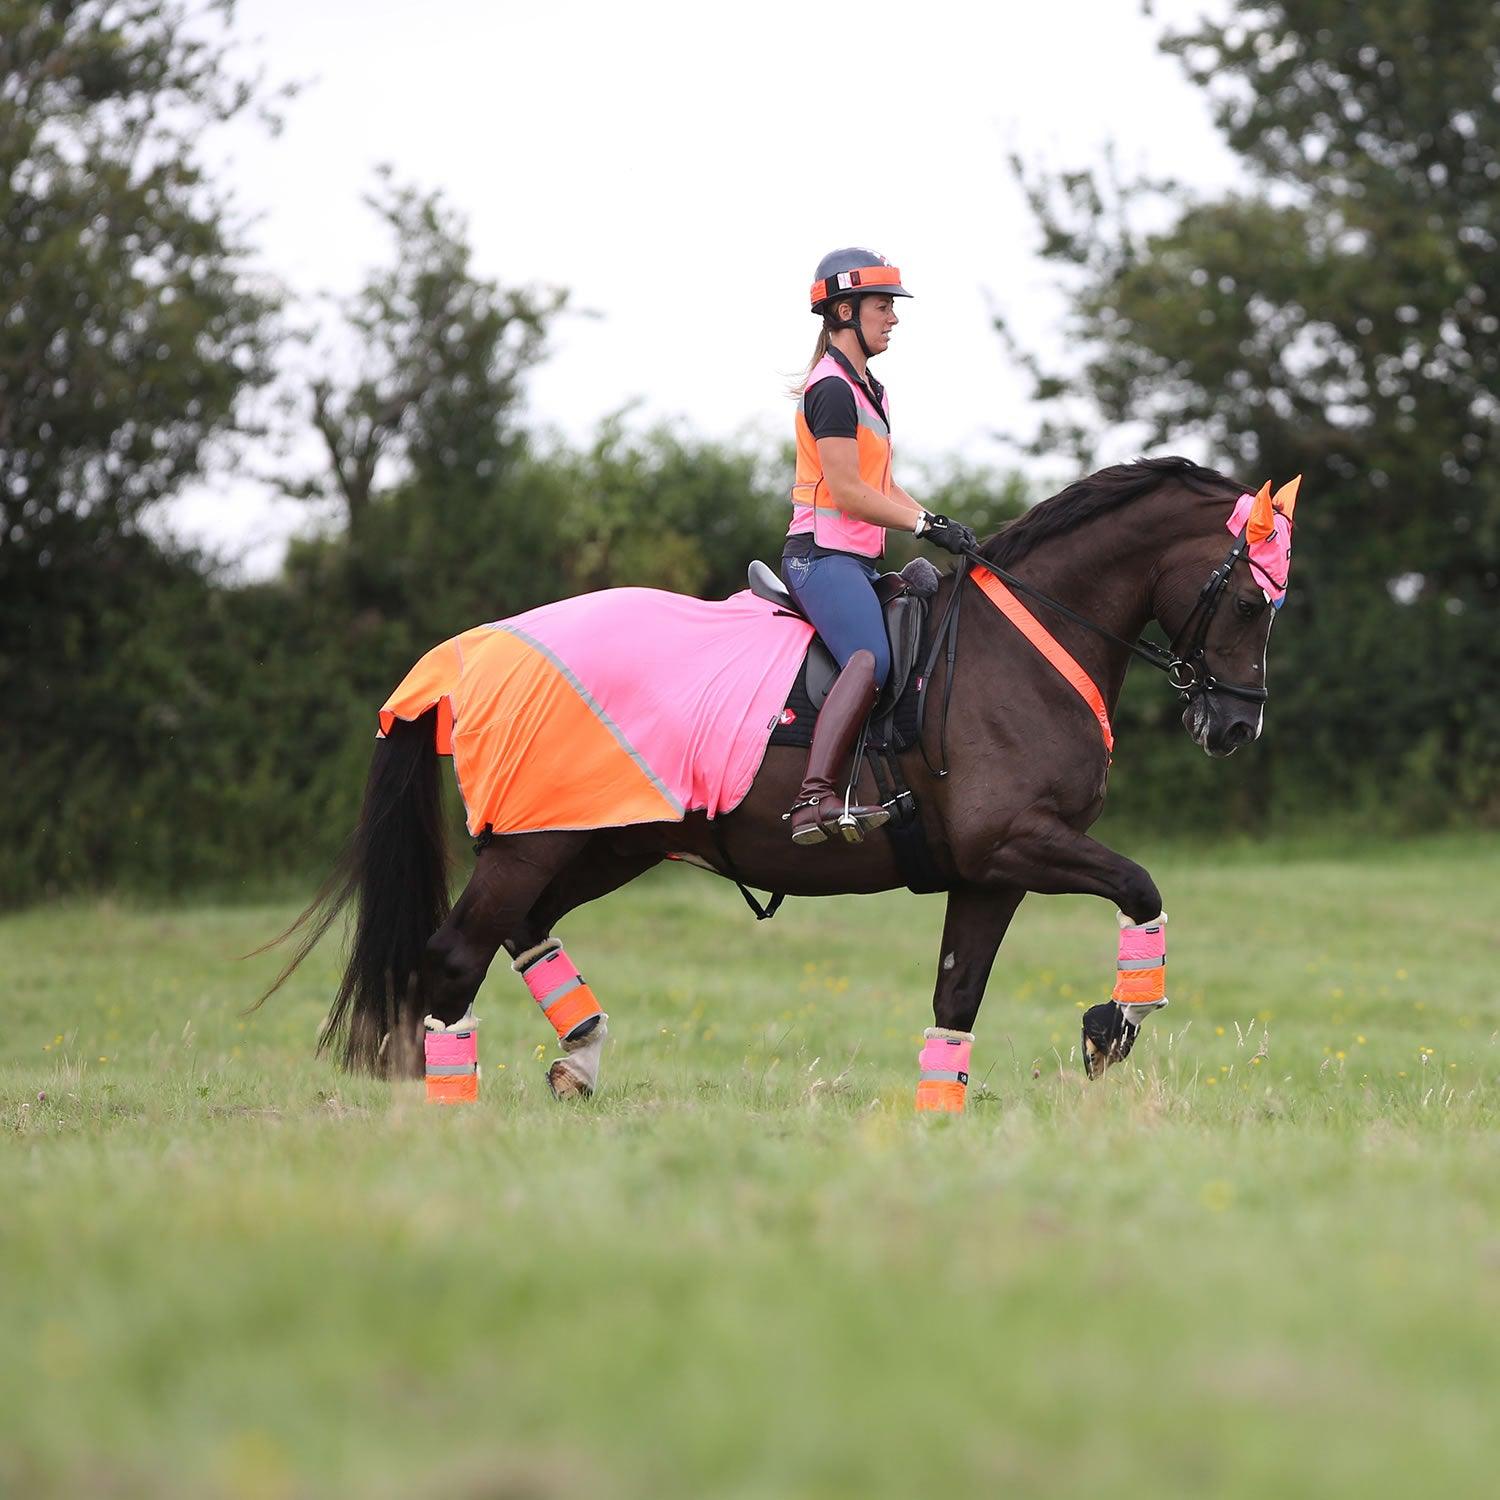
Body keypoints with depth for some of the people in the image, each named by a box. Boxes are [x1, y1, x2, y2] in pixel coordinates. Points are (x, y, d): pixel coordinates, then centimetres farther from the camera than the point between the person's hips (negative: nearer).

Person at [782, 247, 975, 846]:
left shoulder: (867, 388, 21)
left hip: (857, 561, 11)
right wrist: (927, 524, -17)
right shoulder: (833, 388, -11)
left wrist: (940, 525, 8)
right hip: (824, 555, -11)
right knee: (871, 661, -31)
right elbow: (847, 491, -17)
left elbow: (882, 485, 22)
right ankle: (815, 798, -43)